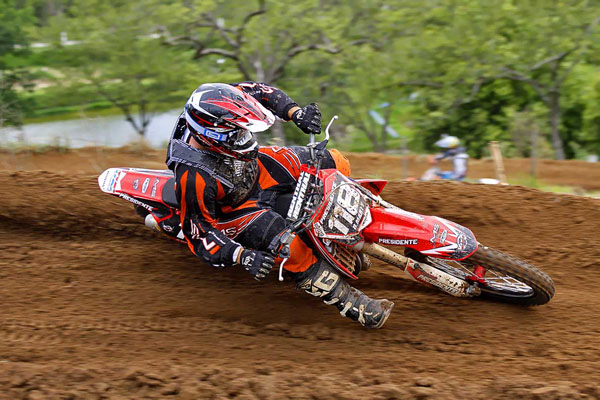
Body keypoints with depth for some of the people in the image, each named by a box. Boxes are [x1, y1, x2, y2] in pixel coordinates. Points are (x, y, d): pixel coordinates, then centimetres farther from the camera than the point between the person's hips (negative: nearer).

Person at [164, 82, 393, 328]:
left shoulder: (217, 108, -26)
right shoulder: (194, 178, -39)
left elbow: (254, 91, -8)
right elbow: (198, 232, -30)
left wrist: (295, 111, -23)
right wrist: (241, 256, -40)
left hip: (258, 170, 7)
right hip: (234, 207, -7)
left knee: (334, 163, 0)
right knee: (289, 244, -31)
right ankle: (350, 304, -16)